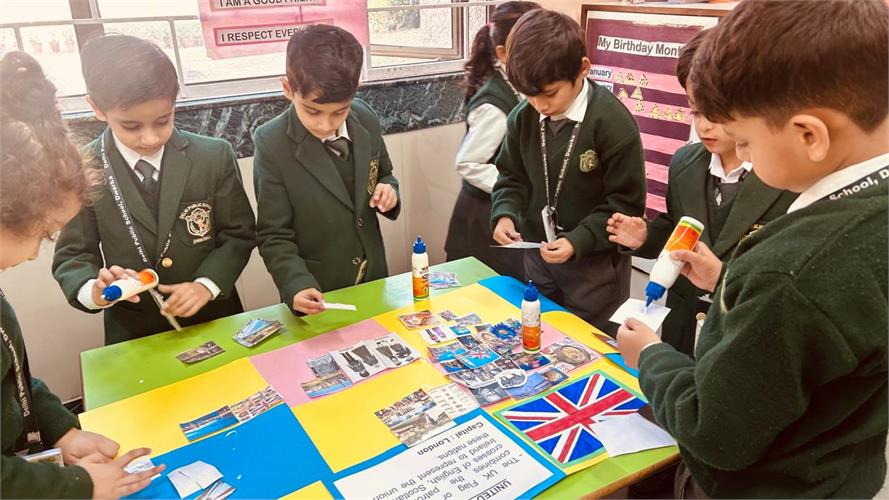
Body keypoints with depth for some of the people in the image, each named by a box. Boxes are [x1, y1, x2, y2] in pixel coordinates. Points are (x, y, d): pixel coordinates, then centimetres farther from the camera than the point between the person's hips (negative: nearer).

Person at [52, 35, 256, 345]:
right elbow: (72, 255, -2)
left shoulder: (215, 157, -7)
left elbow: (239, 234, -2)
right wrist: (94, 290, -23)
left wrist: (207, 284, -18)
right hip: (132, 334, -1)